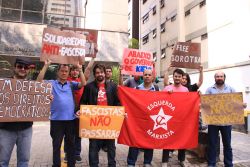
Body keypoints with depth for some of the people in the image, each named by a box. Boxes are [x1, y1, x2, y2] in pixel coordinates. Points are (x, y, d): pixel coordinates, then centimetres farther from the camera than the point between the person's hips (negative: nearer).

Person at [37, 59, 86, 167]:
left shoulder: (71, 84, 9)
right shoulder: (51, 83, 3)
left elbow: (83, 83, -4)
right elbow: (39, 81, -12)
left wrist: (80, 70, -10)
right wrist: (46, 66, -15)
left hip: (70, 119, 2)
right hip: (56, 120, -2)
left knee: (71, 144, 15)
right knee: (56, 145, 11)